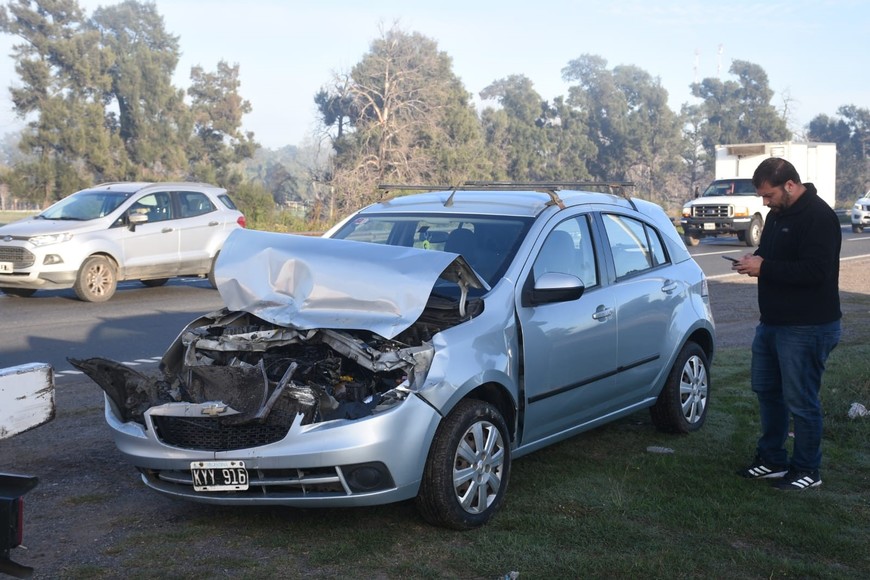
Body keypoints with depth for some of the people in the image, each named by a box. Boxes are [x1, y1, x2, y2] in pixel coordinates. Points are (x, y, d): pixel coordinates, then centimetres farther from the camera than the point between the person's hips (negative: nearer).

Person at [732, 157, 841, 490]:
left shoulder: (818, 218, -18)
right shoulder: (778, 213, 11)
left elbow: (815, 271, -27)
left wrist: (764, 268, -23)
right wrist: (755, 260, 0)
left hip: (807, 328, -10)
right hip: (772, 322, 10)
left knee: (800, 401, -2)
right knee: (766, 390, 16)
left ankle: (807, 471, 13)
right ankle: (772, 461, 28)